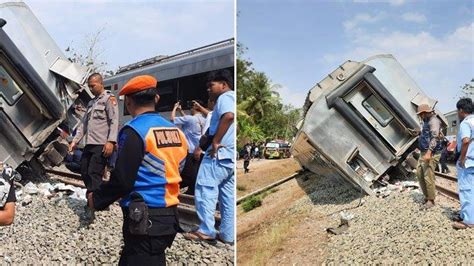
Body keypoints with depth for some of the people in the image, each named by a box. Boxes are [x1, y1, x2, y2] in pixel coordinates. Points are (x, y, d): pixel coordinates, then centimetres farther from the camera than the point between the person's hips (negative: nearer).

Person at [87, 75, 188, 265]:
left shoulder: (134, 131, -14)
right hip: (169, 217, 8)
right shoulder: (176, 132, 7)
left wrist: (97, 199, 1)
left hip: (144, 220, -8)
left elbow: (122, 180, -16)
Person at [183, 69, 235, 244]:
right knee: (228, 195, 9)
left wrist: (215, 142, -24)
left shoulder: (225, 97, -7)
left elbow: (228, 116, -27)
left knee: (205, 190, -5)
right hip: (231, 155, 10)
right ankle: (227, 234, 12)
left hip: (220, 152, -10)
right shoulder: (233, 99, 23)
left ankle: (206, 231, -4)